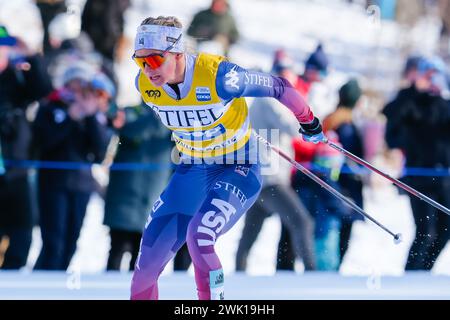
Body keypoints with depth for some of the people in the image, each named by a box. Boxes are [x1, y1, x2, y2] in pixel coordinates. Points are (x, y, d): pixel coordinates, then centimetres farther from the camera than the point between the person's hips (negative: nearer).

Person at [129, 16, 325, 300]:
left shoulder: (217, 76, -30)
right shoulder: (145, 85, -13)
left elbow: (278, 87, -15)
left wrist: (308, 122, 1)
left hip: (238, 169, -5)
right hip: (192, 171, 5)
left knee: (199, 236, -31)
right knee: (148, 261, -2)